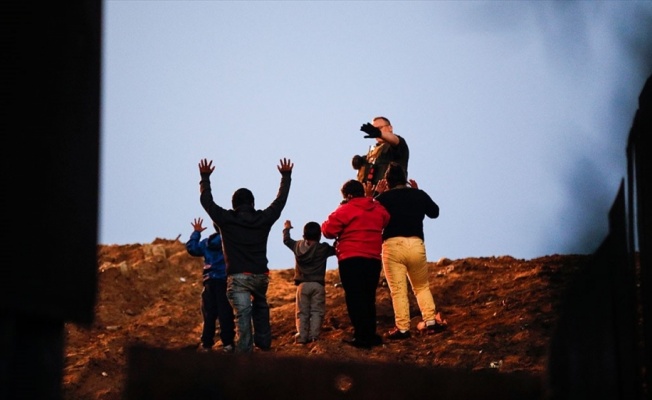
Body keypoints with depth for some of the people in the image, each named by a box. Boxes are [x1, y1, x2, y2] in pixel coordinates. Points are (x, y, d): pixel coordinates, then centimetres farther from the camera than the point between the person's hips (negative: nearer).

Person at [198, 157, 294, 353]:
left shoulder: (226, 220, -3)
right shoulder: (263, 219, 2)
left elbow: (206, 201, 9)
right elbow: (280, 200, 16)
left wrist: (205, 177, 22)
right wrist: (286, 176, 29)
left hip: (237, 277, -3)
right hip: (260, 275, 3)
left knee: (243, 317, -9)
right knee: (261, 307, 28)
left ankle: (244, 353, -15)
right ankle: (263, 341, 27)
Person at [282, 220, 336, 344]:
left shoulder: (297, 246, 6)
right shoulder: (323, 248, -4)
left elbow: (286, 240, 22)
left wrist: (287, 228, 40)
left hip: (302, 285, 2)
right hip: (318, 285, -2)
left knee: (302, 312, 6)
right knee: (316, 311, -1)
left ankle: (302, 336, -1)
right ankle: (314, 336, -8)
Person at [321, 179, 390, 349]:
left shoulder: (345, 210, -9)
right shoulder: (378, 209, 9)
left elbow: (328, 230, -8)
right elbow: (386, 222, 25)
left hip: (351, 260, -6)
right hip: (373, 259, 6)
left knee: (354, 298, -1)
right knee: (369, 298, 16)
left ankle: (361, 336, -5)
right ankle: (371, 335, 16)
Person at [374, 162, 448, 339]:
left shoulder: (383, 198, -2)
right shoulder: (419, 195, 6)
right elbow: (434, 212, 22)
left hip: (392, 245, -3)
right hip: (416, 245, 3)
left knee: (398, 290, -1)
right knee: (422, 286, 18)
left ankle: (402, 328, -6)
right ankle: (430, 321, 7)